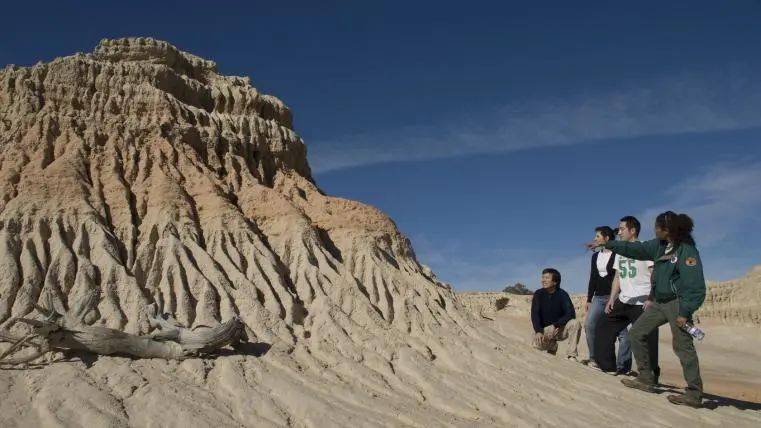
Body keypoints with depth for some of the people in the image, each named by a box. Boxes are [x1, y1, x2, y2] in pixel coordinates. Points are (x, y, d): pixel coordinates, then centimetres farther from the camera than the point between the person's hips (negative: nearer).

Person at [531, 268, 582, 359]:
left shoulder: (562, 294, -7)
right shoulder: (538, 294, -6)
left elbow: (571, 314, -16)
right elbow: (534, 314, -14)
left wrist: (555, 326, -28)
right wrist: (538, 331, -30)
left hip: (560, 329, 0)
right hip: (544, 329, 0)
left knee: (575, 324, -29)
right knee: (537, 344, -32)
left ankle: (571, 356, -19)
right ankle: (552, 346, 6)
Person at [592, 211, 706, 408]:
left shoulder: (687, 250, -17)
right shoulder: (659, 245, 6)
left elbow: (696, 286, -19)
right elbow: (636, 249, 18)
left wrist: (685, 312, -21)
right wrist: (608, 244, 18)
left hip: (677, 303, -9)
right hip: (660, 302, 9)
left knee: (683, 346, -9)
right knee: (637, 332, 9)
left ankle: (694, 394, -2)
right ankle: (646, 380, 15)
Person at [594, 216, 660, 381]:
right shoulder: (620, 252, 19)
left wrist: (651, 299, -19)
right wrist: (611, 299, 10)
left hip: (642, 304, -8)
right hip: (623, 302, 8)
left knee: (647, 341, -6)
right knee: (603, 329, 7)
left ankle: (651, 377, 5)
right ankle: (607, 368, 14)